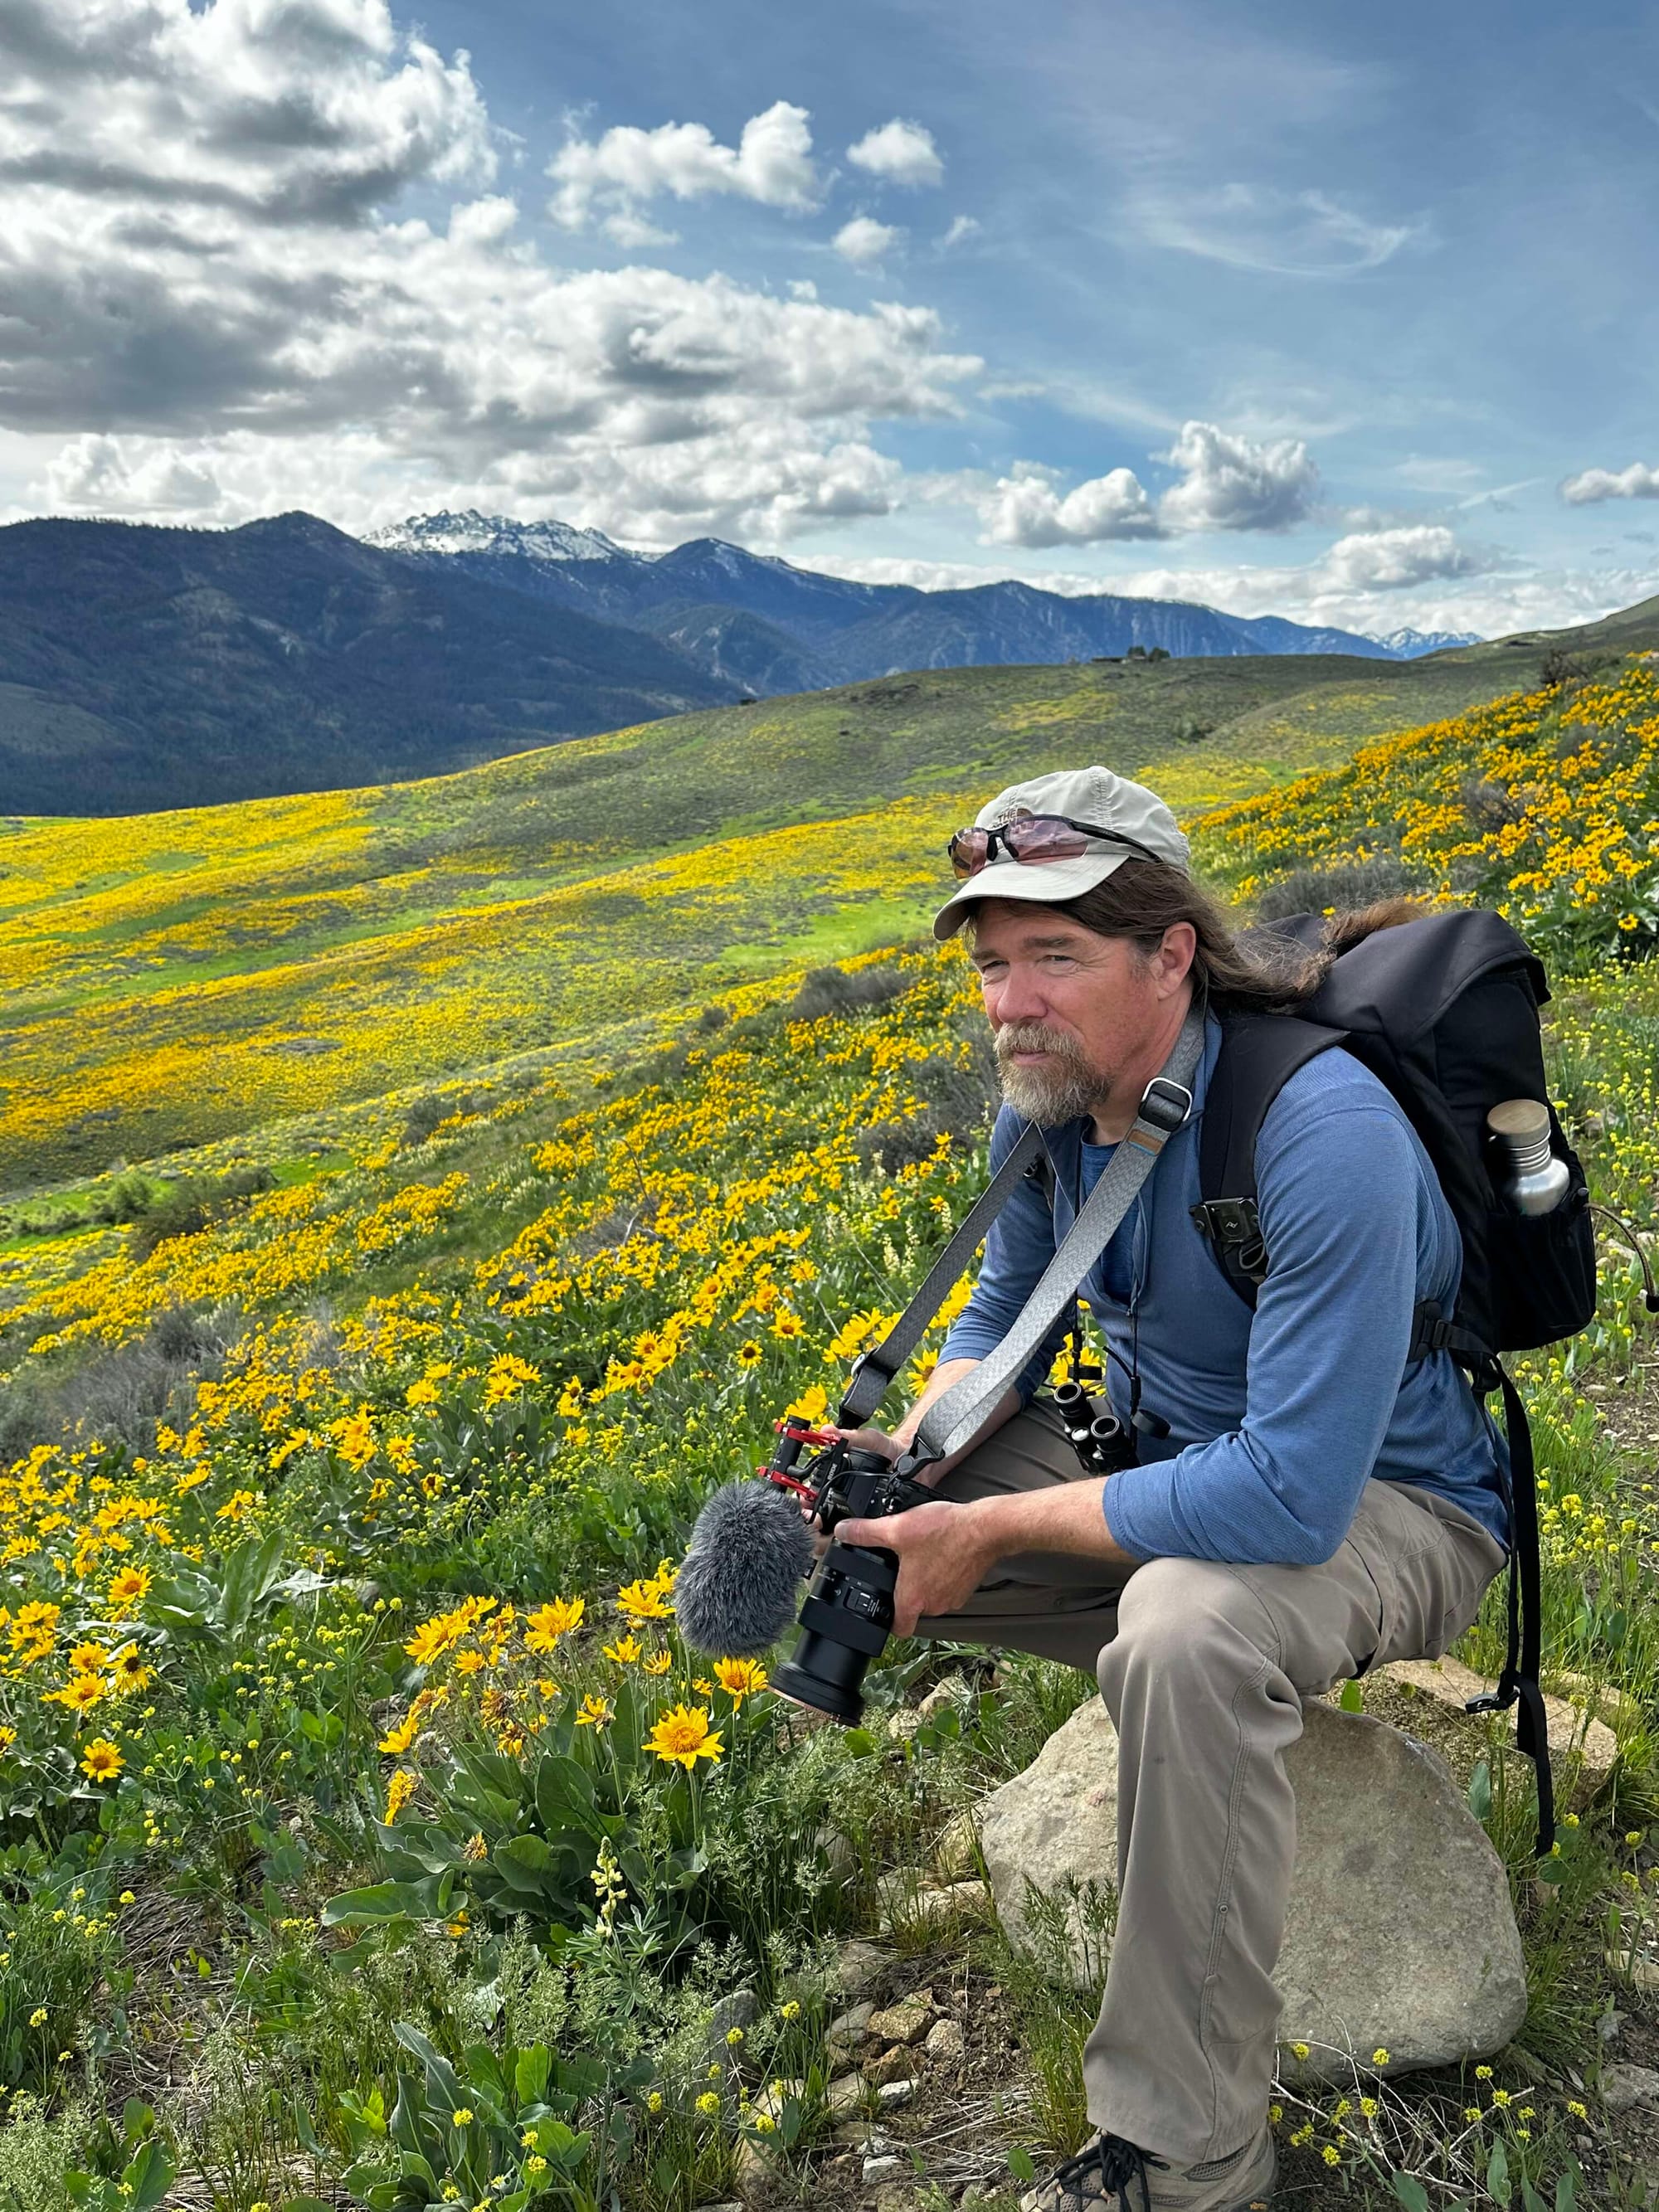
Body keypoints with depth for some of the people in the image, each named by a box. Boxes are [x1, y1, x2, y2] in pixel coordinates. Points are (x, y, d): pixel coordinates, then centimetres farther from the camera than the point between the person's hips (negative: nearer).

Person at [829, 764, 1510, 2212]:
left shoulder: (1325, 1133, -33)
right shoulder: (1046, 1103, -9)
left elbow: (1293, 1493, -36)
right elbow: (1001, 1316, 7)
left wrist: (995, 1528, -29)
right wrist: (918, 1451, -14)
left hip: (1380, 1503, -7)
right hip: (1169, 1451, 7)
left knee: (1186, 1633, -39)